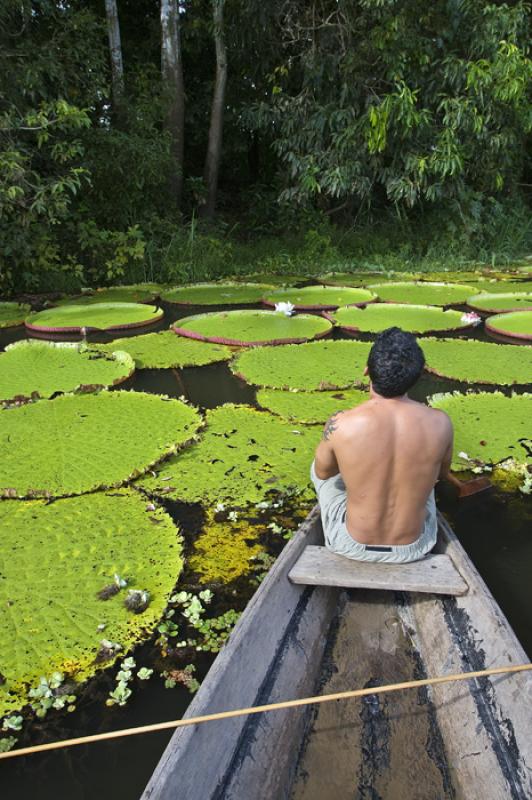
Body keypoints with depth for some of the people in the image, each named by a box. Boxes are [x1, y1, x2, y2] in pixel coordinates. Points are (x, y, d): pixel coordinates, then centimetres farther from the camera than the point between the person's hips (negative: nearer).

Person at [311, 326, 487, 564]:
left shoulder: (340, 425, -25)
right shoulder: (440, 423, -19)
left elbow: (323, 472, -3)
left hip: (353, 545, -2)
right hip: (413, 547, 2)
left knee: (320, 466, 26)